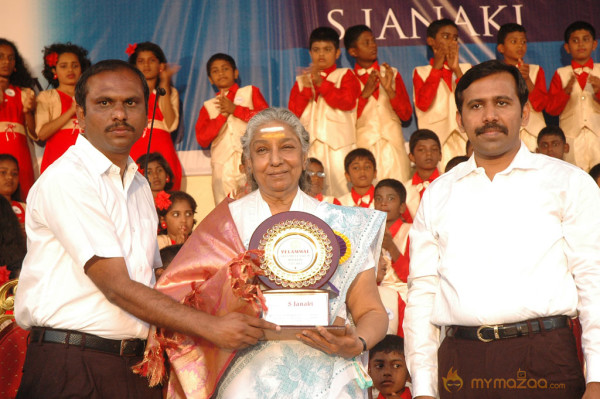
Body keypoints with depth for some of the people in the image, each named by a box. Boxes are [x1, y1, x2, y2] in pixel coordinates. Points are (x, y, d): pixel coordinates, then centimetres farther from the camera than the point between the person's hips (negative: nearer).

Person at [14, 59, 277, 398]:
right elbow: (116, 287, -17)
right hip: (72, 367, -7)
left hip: (136, 366, 7)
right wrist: (212, 327, -18)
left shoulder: (139, 185, 17)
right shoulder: (65, 179, -11)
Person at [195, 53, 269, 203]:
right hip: (223, 167, 2)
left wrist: (235, 109, -3)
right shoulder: (208, 106, 21)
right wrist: (222, 115, -2)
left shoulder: (250, 92, 17)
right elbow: (202, 140, 6)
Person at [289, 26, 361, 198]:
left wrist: (321, 83, -14)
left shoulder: (345, 75, 9)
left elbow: (348, 101, -9)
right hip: (310, 143, 3)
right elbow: (293, 112, 7)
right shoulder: (302, 80, 18)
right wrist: (306, 89, -7)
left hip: (338, 143, -3)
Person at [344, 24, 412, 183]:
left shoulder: (391, 74, 12)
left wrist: (389, 89, -7)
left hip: (392, 143, 2)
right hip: (363, 144, -2)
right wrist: (365, 93, -10)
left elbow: (406, 115, 6)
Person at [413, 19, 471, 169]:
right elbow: (422, 104, -8)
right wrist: (437, 67, -3)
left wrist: (456, 69, -4)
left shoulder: (466, 68, 17)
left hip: (465, 137, 2)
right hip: (436, 139, -2)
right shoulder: (421, 72, 11)